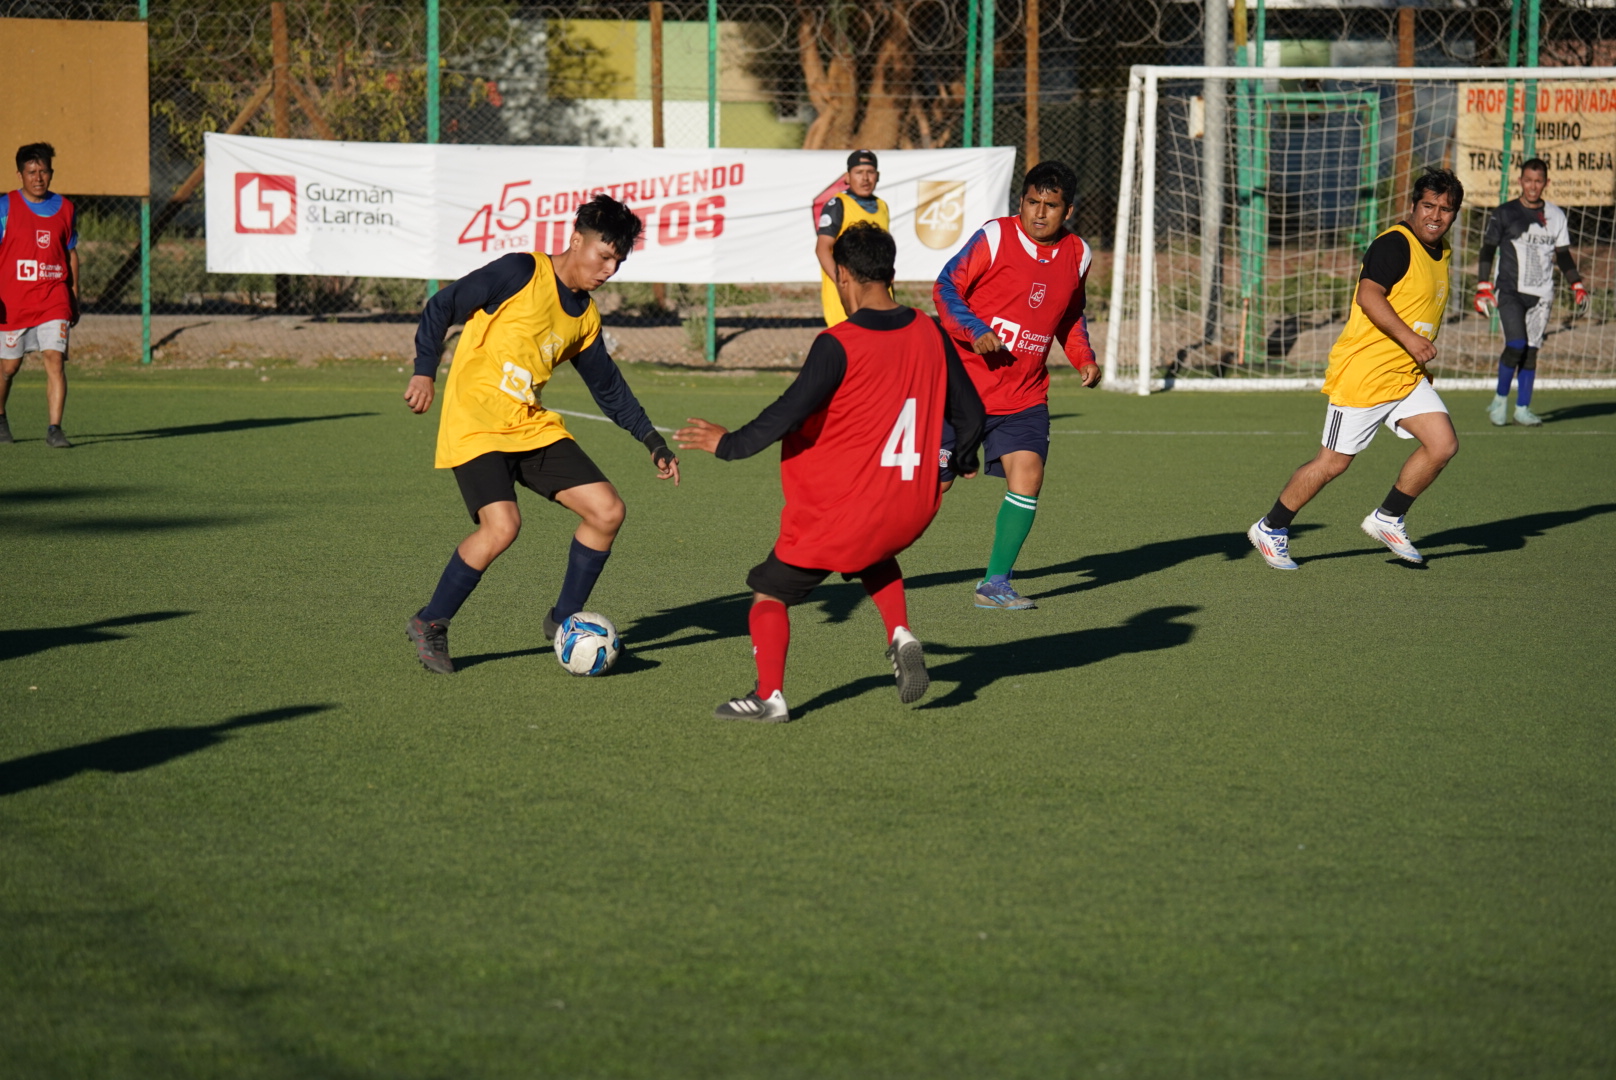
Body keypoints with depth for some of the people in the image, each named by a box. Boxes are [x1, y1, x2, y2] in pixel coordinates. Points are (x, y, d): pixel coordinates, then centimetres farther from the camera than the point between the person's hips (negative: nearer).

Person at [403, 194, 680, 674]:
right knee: (502, 526, -26)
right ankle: (430, 624, -5)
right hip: (475, 426, -7)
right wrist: (424, 372, -17)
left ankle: (564, 619, 15)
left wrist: (653, 441, 16)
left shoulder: (585, 316, 12)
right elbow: (441, 308, -8)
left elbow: (609, 388, 22)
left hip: (532, 427, 7)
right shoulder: (520, 274, -10)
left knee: (607, 511, -3)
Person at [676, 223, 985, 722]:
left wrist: (728, 445, -1)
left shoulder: (838, 345, -16)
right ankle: (901, 636, 14)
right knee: (875, 557, 37)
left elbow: (787, 417, -17)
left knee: (770, 592, 7)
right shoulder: (930, 334, 2)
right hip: (915, 506, 6)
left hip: (843, 508, -6)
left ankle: (769, 695, -10)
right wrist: (963, 460, 31)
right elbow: (969, 412, 11)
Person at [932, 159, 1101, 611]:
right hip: (965, 382, -4)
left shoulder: (1078, 255, 5)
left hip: (1024, 394, 4)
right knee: (933, 481, -2)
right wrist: (976, 333, -25)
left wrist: (1084, 358, 5)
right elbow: (946, 288, -10)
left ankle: (995, 582, 2)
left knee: (1027, 477, -10)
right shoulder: (995, 238, -11)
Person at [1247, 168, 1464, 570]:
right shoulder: (1395, 244, -16)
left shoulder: (1441, 252, 14)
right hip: (1362, 373, -8)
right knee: (1333, 462, -2)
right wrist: (1408, 338, -31)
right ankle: (1271, 529, 17)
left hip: (1407, 376, 8)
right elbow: (1368, 295, -28)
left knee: (1444, 445, -7)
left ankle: (1388, 519, 11)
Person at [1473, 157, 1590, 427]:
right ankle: (1500, 400, 2)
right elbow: (1488, 250, 2)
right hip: (1509, 291, -3)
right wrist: (1483, 288, -6)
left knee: (1531, 351, 1)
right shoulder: (1504, 213, 0)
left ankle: (1522, 408, 9)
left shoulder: (1556, 216, 10)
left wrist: (1578, 287, 9)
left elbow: (1563, 255, 17)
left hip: (1540, 295, 3)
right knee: (1516, 346, -16)